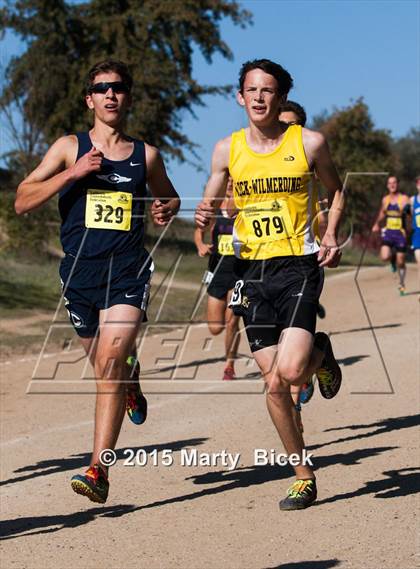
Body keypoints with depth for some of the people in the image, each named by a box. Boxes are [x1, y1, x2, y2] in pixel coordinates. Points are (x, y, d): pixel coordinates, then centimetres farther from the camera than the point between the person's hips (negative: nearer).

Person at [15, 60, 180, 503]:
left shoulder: (146, 155, 8)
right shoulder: (70, 148, 4)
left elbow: (170, 197, 27)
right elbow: (22, 202, -2)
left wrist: (166, 210, 2)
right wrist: (73, 173, -13)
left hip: (128, 271, -1)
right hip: (80, 271, 2)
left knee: (111, 360, -19)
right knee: (106, 364, 14)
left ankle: (98, 468, -21)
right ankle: (130, 378, 53)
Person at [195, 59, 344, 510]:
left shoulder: (309, 143, -1)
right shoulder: (227, 149, 5)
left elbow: (336, 190, 13)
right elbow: (209, 206, 14)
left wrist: (330, 236, -3)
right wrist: (204, 219, -10)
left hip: (299, 266, -3)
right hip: (253, 271, 3)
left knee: (291, 371, -20)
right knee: (273, 383, 1)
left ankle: (321, 354, 18)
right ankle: (303, 477, 17)